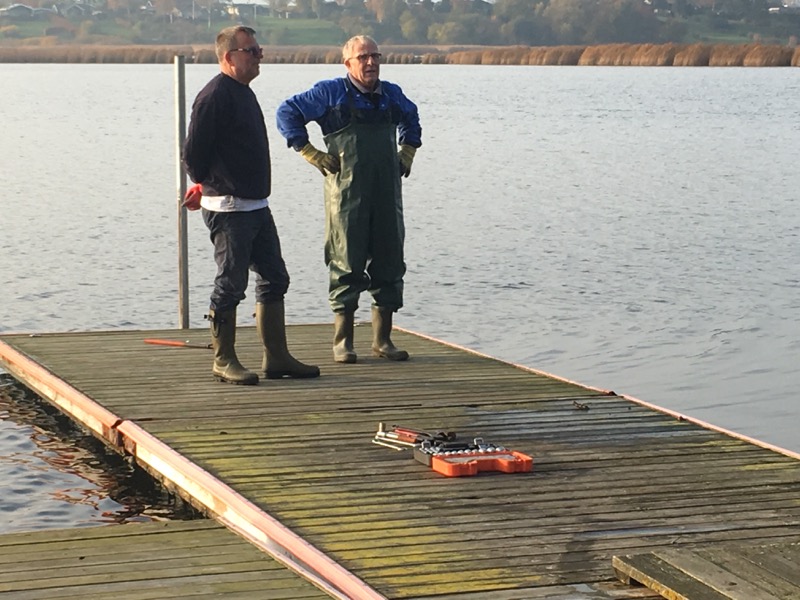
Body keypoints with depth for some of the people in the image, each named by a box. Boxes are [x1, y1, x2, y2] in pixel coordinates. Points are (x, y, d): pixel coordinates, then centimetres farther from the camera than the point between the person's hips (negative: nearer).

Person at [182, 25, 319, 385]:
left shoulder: (243, 92, 15)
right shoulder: (215, 96, -15)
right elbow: (194, 153, -15)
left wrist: (205, 187, 17)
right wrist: (208, 184, 2)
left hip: (256, 205, 10)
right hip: (228, 210, -10)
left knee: (274, 279, 11)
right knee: (230, 285, -4)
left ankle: (276, 358, 17)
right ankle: (223, 361, 6)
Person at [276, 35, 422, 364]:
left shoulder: (392, 94, 13)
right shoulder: (331, 93, -3)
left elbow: (411, 118, 34)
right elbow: (287, 112, 0)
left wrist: (407, 153, 20)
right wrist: (312, 154, -5)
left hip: (387, 193, 5)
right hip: (347, 194, -5)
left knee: (389, 263, 6)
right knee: (347, 265, -3)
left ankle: (383, 340, 14)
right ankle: (342, 343, 4)